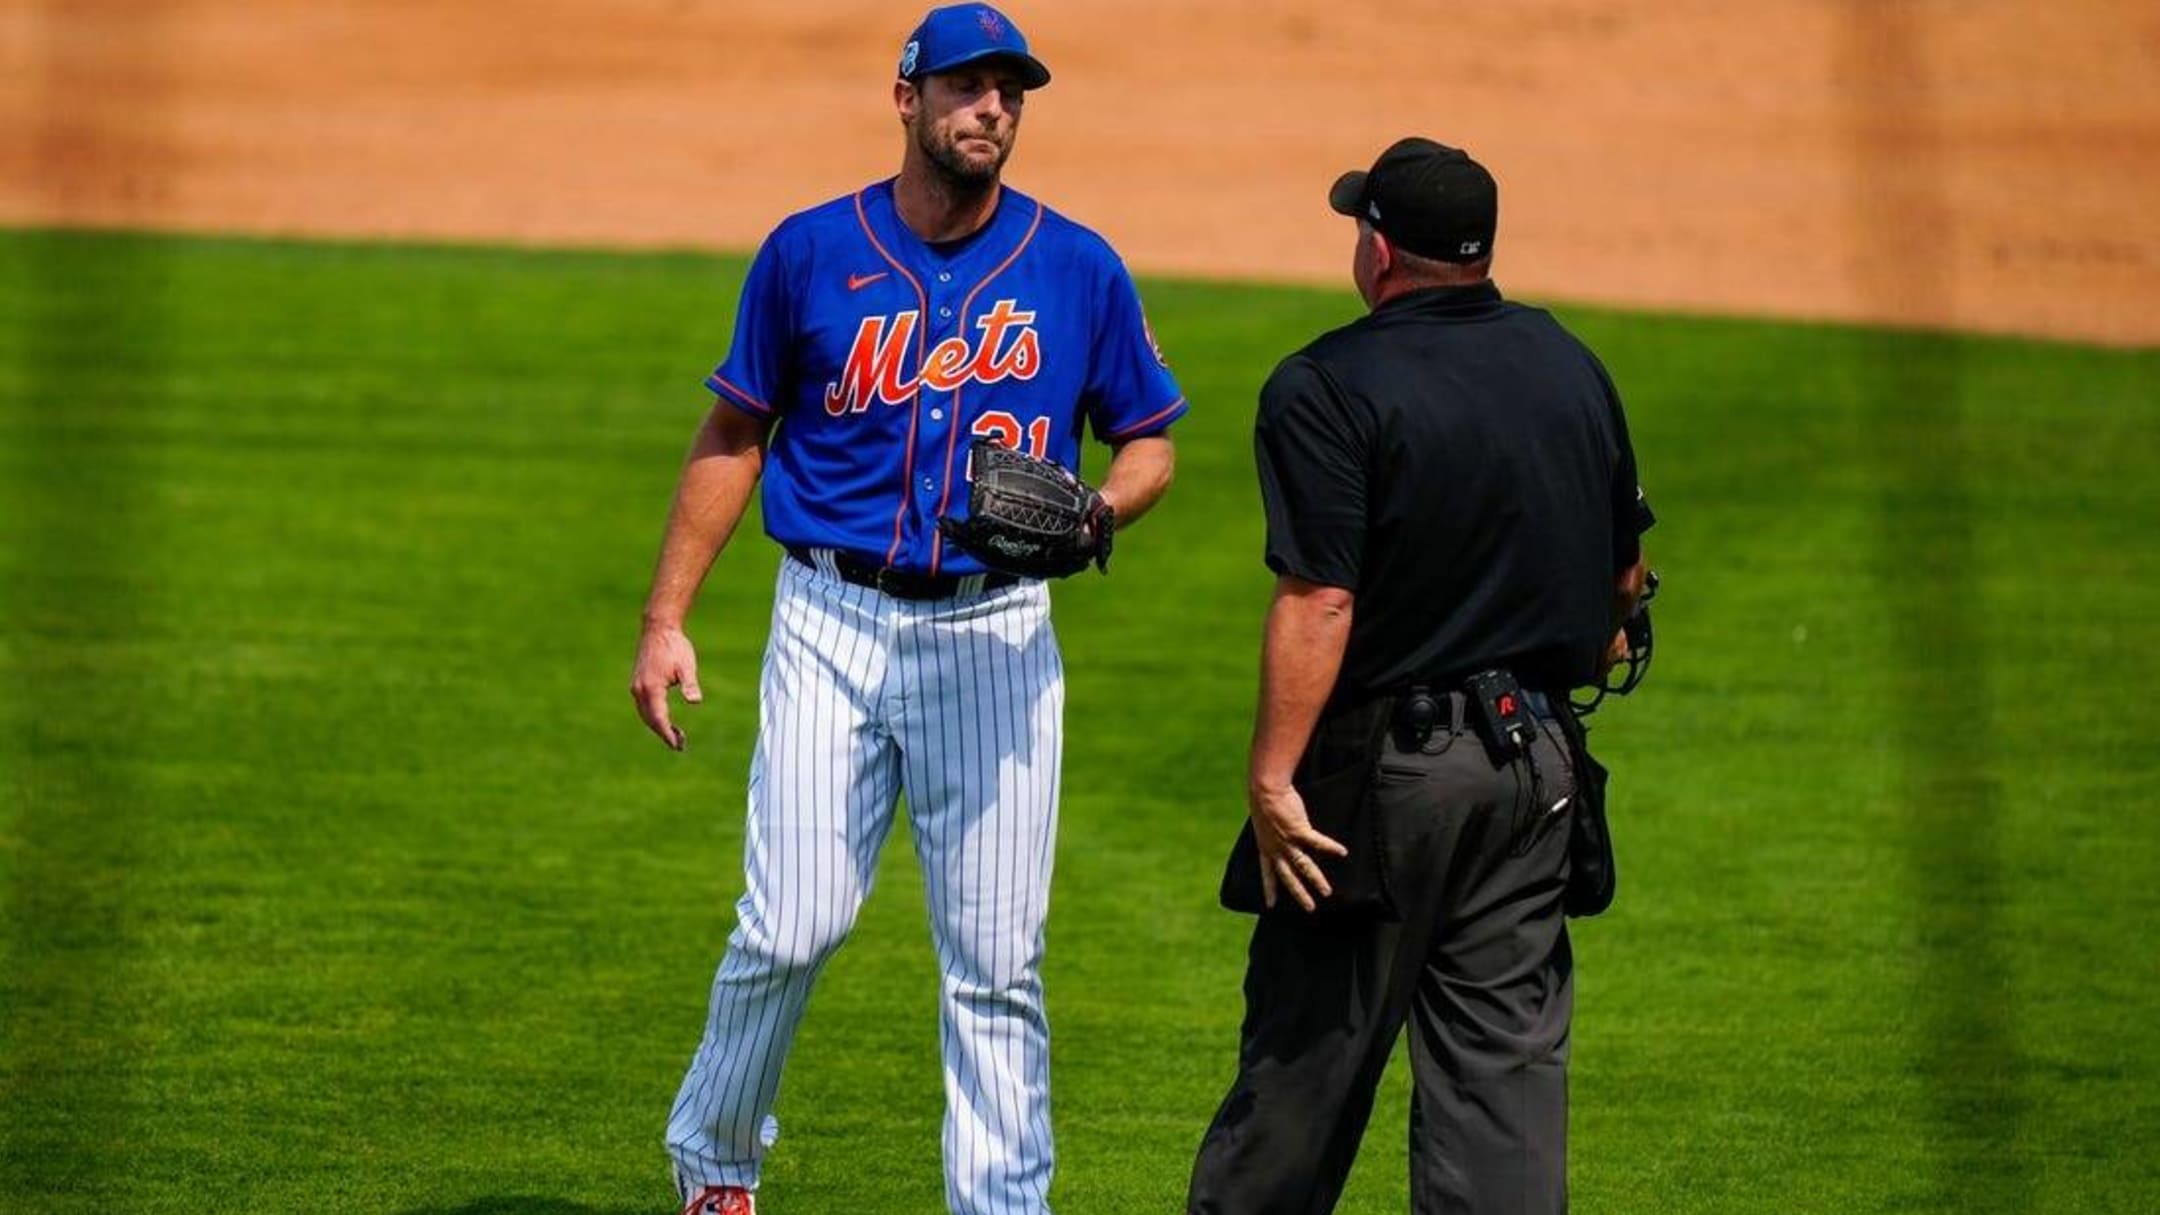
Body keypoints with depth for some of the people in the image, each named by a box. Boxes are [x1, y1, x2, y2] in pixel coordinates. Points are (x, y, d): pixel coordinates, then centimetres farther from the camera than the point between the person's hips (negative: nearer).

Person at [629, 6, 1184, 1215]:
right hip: (834, 625, -1)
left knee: (997, 958, 0)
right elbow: (734, 434, 9)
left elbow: (1150, 442, 11)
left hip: (995, 634, 1)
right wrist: (668, 618, 5)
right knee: (791, 926, -6)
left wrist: (1091, 512, -12)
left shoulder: (1080, 270, 2)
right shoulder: (812, 253, 2)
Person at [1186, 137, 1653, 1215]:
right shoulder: (1572, 367, 8)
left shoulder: (1329, 387, -14)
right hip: (1538, 757, 6)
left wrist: (1272, 776, -21)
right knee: (1505, 1050, 6)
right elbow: (1624, 570, 18)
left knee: (1308, 1049, 4)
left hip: (1386, 762, -6)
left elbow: (1320, 600, -22)